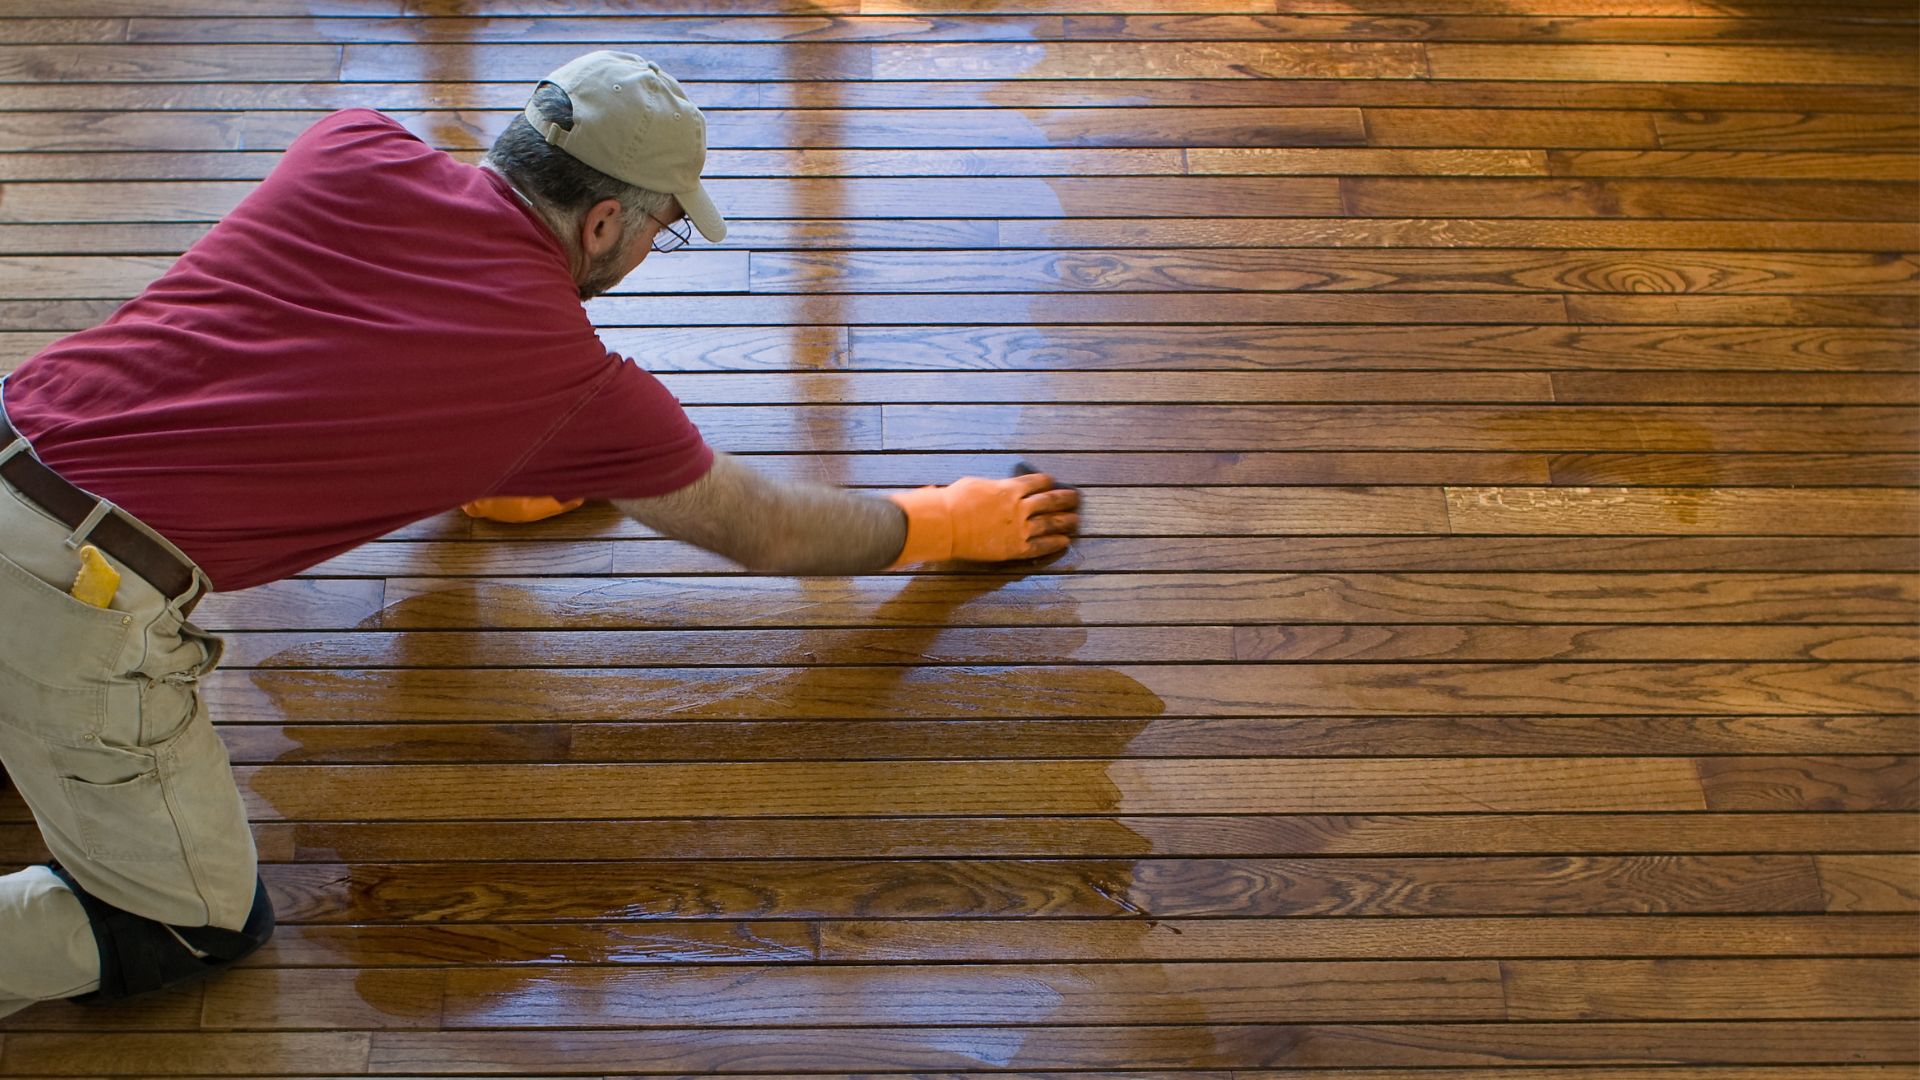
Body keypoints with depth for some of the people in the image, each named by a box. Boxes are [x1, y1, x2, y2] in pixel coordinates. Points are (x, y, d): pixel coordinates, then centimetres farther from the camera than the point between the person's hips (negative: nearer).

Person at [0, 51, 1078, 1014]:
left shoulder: (352, 149, 7)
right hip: (87, 592, -6)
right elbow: (768, 533, 13)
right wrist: (947, 522, 29)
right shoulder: (580, 383, -4)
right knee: (205, 929, 11)